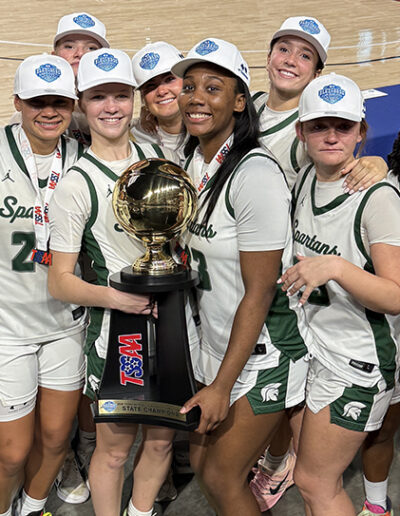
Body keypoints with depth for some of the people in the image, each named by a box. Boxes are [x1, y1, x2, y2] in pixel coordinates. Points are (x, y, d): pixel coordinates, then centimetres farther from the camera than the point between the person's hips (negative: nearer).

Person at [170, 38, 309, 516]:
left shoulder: (255, 174, -23)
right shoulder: (193, 160, 2)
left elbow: (260, 292, -21)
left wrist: (222, 387, -17)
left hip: (261, 351, -8)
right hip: (214, 342, 8)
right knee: (201, 460, 18)